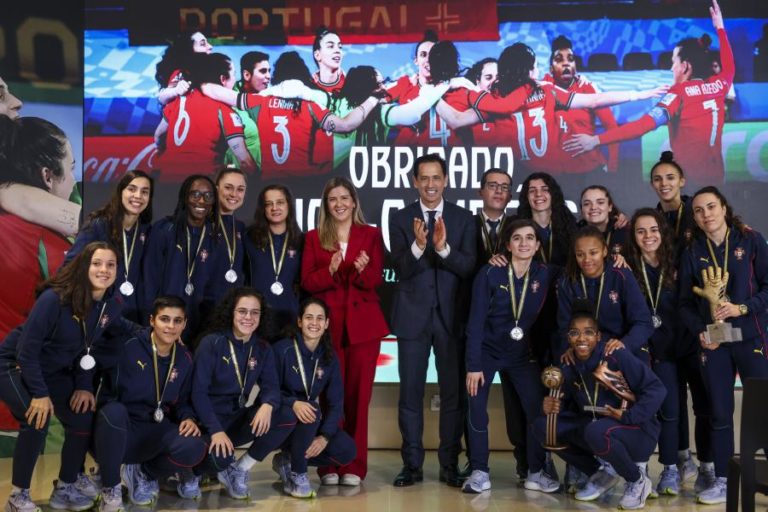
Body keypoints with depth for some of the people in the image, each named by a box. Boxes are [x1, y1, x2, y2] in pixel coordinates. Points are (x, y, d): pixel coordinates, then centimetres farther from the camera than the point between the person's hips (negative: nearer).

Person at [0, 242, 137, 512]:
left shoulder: (111, 305, -11)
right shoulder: (54, 299, -31)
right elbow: (27, 348, -28)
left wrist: (85, 386, -6)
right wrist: (40, 393, -28)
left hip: (53, 372, 7)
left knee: (83, 417, -1)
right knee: (37, 419, -27)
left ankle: (65, 488, 19)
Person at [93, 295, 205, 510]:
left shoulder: (184, 359, 3)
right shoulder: (129, 348, -12)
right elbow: (107, 392, -12)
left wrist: (188, 418, -9)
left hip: (155, 432, 3)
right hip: (119, 429, -3)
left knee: (194, 447, -28)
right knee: (114, 411, -39)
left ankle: (141, 473, 6)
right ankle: (110, 488, -15)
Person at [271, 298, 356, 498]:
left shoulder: (329, 357, -1)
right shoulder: (283, 349, -14)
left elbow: (336, 402, -4)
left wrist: (325, 436, -19)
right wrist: (293, 403, -35)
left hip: (311, 422, 5)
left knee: (346, 451, -16)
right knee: (311, 409, -35)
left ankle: (287, 460, 5)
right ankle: (297, 474, -16)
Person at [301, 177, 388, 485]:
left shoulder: (371, 235, 7)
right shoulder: (314, 237, 8)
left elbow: (376, 280, -2)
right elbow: (307, 282, -1)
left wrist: (361, 270, -23)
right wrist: (331, 270, -19)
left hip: (363, 324, 0)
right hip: (327, 324, 0)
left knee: (358, 394, 2)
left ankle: (354, 466, 9)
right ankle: (329, 466, 7)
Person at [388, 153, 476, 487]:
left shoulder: (463, 219, 3)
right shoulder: (400, 219, 2)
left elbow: (468, 267, -7)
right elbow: (401, 269, -8)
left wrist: (443, 247, -24)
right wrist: (418, 246, -27)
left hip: (451, 316, 1)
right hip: (413, 315, 0)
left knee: (453, 392, 5)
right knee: (410, 392, 4)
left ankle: (449, 465, 16)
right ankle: (412, 464, 15)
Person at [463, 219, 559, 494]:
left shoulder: (546, 275, -8)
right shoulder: (490, 273, -15)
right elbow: (476, 321, -15)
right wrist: (473, 365, -17)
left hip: (523, 354, 2)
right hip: (487, 350, -2)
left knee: (538, 409, -4)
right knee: (477, 409, -6)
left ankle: (536, 473, 10)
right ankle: (479, 472, 7)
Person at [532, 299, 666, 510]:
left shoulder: (617, 356, -19)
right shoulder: (569, 367, -1)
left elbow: (656, 388, -19)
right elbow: (568, 404, 7)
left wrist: (629, 417, -26)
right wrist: (553, 407, -15)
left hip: (637, 432, -6)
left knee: (596, 432, -38)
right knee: (543, 426, -7)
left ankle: (637, 479, -6)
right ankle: (602, 474, 8)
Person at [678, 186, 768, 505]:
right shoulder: (693, 253, 7)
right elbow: (686, 302, 7)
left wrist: (742, 308, -18)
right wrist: (700, 331, -9)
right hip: (713, 343, 2)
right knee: (720, 414, 6)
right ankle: (722, 481, 15)